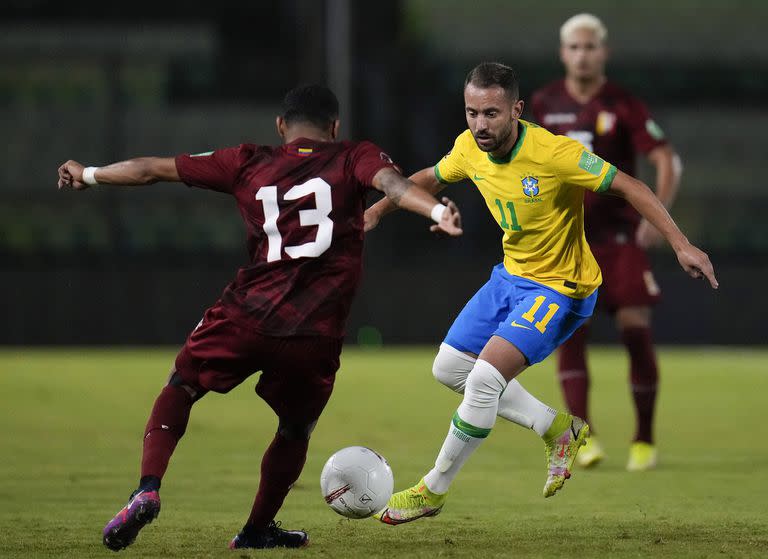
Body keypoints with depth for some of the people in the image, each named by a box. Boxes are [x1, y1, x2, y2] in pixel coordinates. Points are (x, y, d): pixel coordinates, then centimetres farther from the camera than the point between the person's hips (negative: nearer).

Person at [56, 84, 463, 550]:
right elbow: (390, 182, -13)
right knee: (295, 430, 22)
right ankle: (258, 530, 32)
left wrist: (88, 176, 36)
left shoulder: (249, 164, 16)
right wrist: (437, 210, -31)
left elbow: (153, 169, 22)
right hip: (315, 335, -1)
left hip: (245, 318, 1)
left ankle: (148, 491, 2)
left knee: (180, 389, 22)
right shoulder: (354, 160, 10)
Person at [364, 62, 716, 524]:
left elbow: (629, 187, -23)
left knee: (485, 378, -21)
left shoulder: (555, 154, -28)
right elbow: (431, 179, 15)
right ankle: (558, 429, 23)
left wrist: (681, 244, -29)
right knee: (449, 368, 12)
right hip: (512, 275, 8)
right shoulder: (469, 148, -8)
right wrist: (377, 212, 19)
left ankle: (434, 491, -3)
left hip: (560, 289, -8)